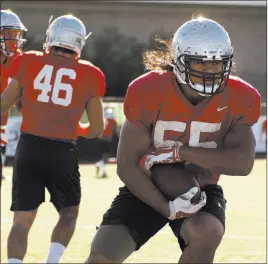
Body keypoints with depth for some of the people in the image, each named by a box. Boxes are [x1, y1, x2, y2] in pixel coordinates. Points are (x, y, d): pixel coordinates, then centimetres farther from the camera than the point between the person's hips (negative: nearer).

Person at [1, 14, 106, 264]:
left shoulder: (28, 62, 5)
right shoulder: (89, 75, 5)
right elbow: (96, 129, 10)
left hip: (29, 146, 1)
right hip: (63, 151, -1)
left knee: (22, 220, 8)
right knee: (69, 213, 20)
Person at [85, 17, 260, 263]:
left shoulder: (239, 99, -15)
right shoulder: (147, 92, -21)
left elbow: (243, 163, -25)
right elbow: (127, 166, -17)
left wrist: (180, 153, -30)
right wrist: (167, 208, -26)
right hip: (147, 189, 0)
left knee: (205, 233, -33)